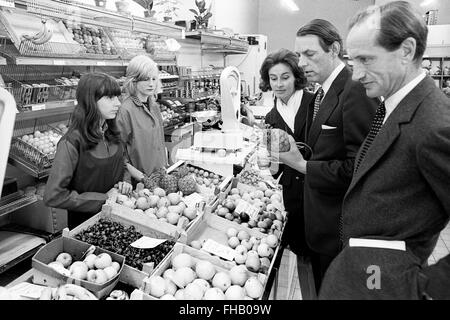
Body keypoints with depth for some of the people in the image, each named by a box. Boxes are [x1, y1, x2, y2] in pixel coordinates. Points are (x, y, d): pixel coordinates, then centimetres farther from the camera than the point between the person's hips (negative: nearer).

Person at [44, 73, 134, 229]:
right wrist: (102, 200, -21)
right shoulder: (72, 142, -23)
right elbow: (53, 196, -24)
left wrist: (125, 181, -5)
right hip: (85, 221, -6)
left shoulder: (111, 132, -4)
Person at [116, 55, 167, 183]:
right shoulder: (126, 110, -17)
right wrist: (136, 173, -23)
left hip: (159, 173, 7)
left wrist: (165, 164, 9)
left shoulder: (154, 106, 6)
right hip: (140, 180, -7)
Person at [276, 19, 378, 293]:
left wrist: (303, 165, -19)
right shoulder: (322, 94, 8)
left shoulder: (356, 91, -21)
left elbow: (357, 169, -25)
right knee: (321, 287, 24)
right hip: (319, 220, 8)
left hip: (339, 227, -8)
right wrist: (294, 151, -1)